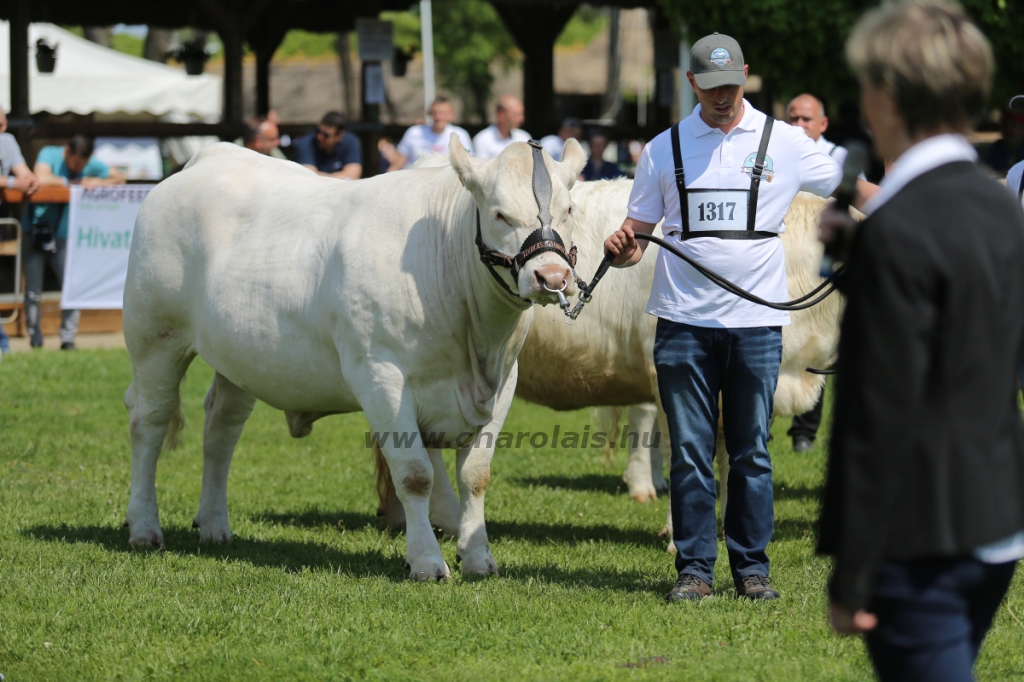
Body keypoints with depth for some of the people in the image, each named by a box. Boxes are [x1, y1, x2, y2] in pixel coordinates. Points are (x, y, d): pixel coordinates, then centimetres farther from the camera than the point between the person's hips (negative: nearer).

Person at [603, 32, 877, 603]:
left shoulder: (785, 143, 6)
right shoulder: (665, 149, 8)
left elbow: (850, 188, 12)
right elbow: (636, 233, 10)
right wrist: (623, 250, -12)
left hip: (757, 323, -1)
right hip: (683, 321, 1)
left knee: (753, 453, 3)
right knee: (690, 451, 1)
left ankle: (753, 569, 10)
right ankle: (695, 569, 7)